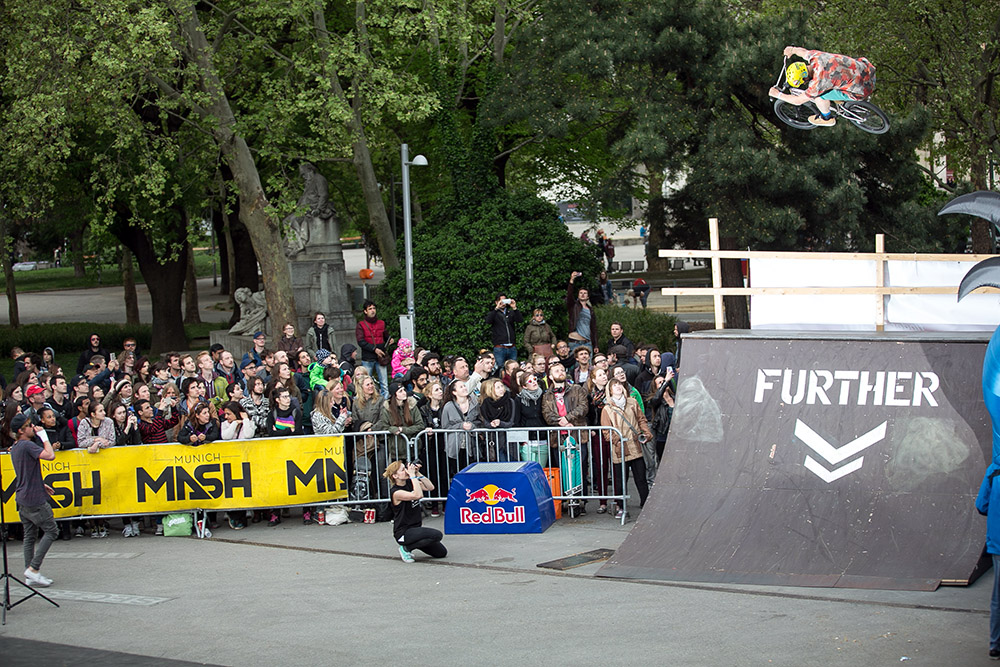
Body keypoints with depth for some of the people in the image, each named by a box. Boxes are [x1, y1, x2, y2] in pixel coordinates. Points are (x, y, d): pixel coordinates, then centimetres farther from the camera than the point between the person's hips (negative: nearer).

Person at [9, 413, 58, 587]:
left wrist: (41, 485, 24)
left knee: (29, 536, 12)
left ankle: (31, 575, 12)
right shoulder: (27, 445, -17)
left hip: (22, 499, 9)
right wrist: (44, 436, -16)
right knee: (51, 531, -1)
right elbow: (50, 455, -28)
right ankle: (33, 568, -7)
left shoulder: (15, 448, 13)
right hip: (34, 499, -9)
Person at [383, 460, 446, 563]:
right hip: (403, 532, -8)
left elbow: (430, 487, 0)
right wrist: (412, 475, -27)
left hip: (415, 528, 8)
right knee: (437, 535, -26)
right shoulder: (396, 492, -19)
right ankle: (406, 549, -8)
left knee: (442, 553, 5)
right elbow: (418, 495, -32)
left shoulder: (409, 483, 4)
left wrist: (418, 473, -8)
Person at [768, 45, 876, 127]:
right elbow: (803, 51, 17)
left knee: (818, 95, -3)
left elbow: (799, 101, -13)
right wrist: (793, 50, 37)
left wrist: (778, 95, -1)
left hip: (862, 89, -7)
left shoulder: (819, 81, -28)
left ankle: (827, 118, 25)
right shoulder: (814, 56, -10)